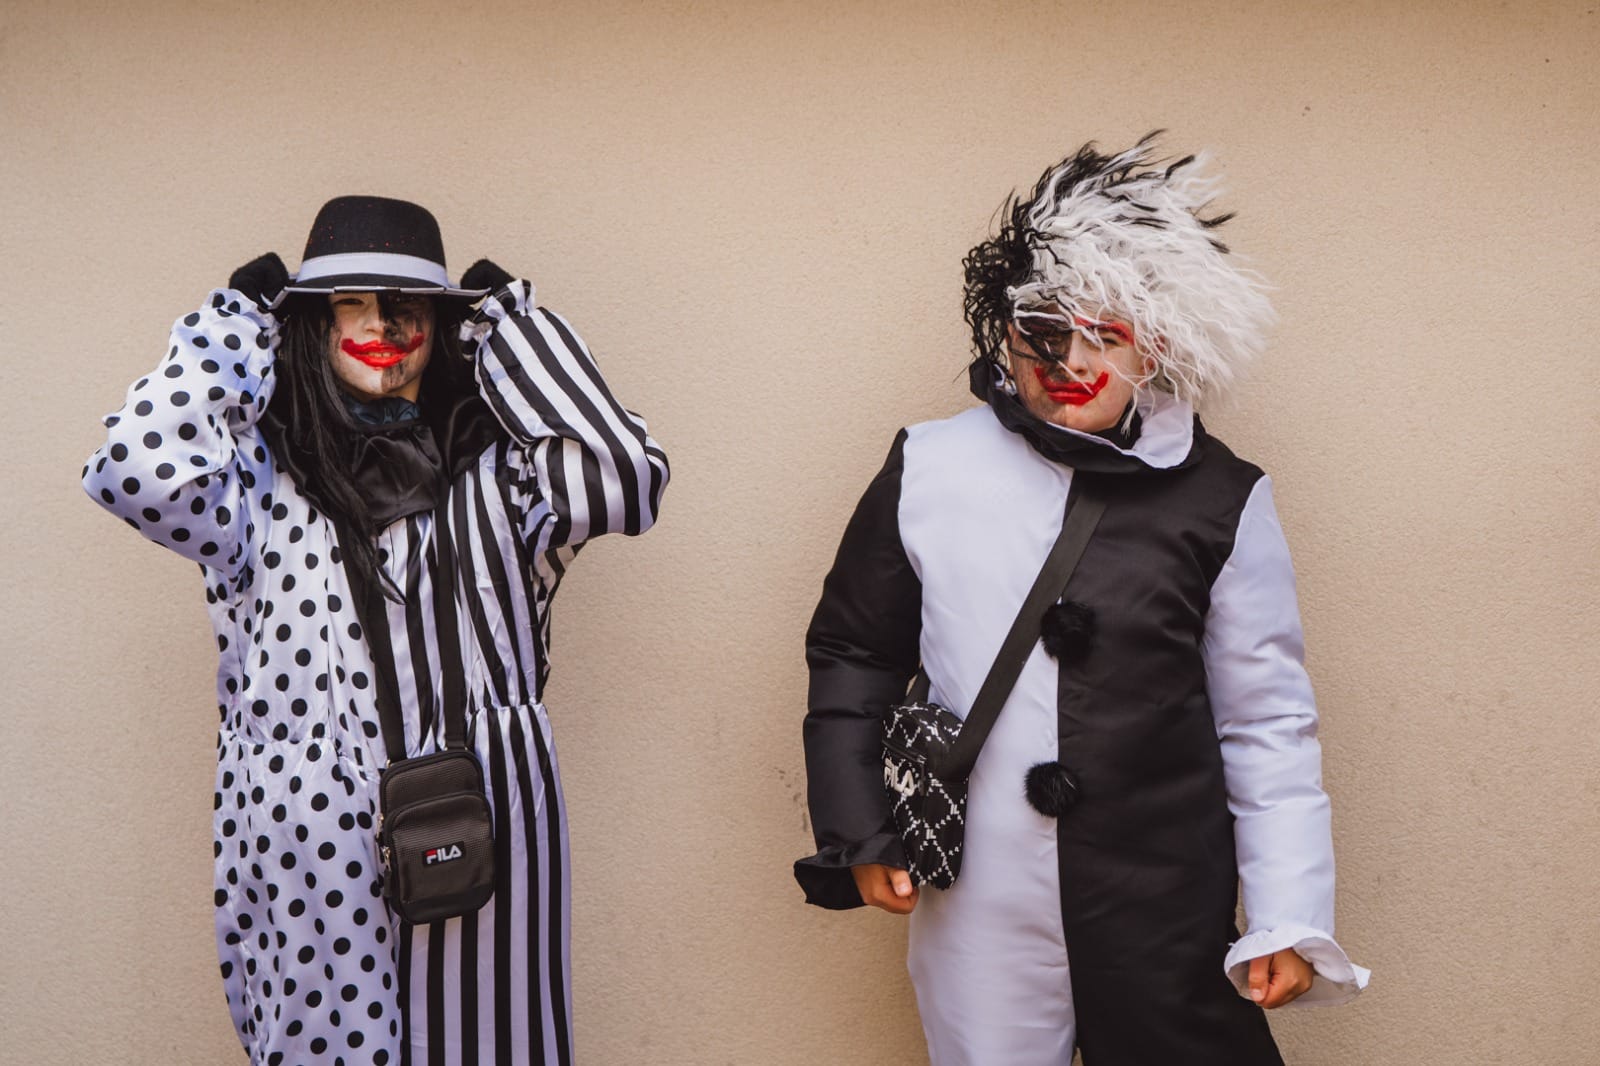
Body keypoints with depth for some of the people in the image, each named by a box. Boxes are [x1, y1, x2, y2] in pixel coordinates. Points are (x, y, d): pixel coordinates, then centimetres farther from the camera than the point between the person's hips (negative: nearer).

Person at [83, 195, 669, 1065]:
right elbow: (134, 472, -14)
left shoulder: (492, 467, 6)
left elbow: (626, 482, -10)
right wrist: (236, 321, -2)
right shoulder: (263, 470, 4)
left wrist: (512, 321, -2)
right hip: (311, 854, -1)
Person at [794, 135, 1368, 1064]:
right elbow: (853, 651, 9)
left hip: (1168, 918, 0)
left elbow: (1268, 724, 3)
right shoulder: (929, 471, -1)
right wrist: (860, 836, 5)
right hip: (975, 908, 1)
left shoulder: (1220, 500, -1)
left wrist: (1291, 919, 0)